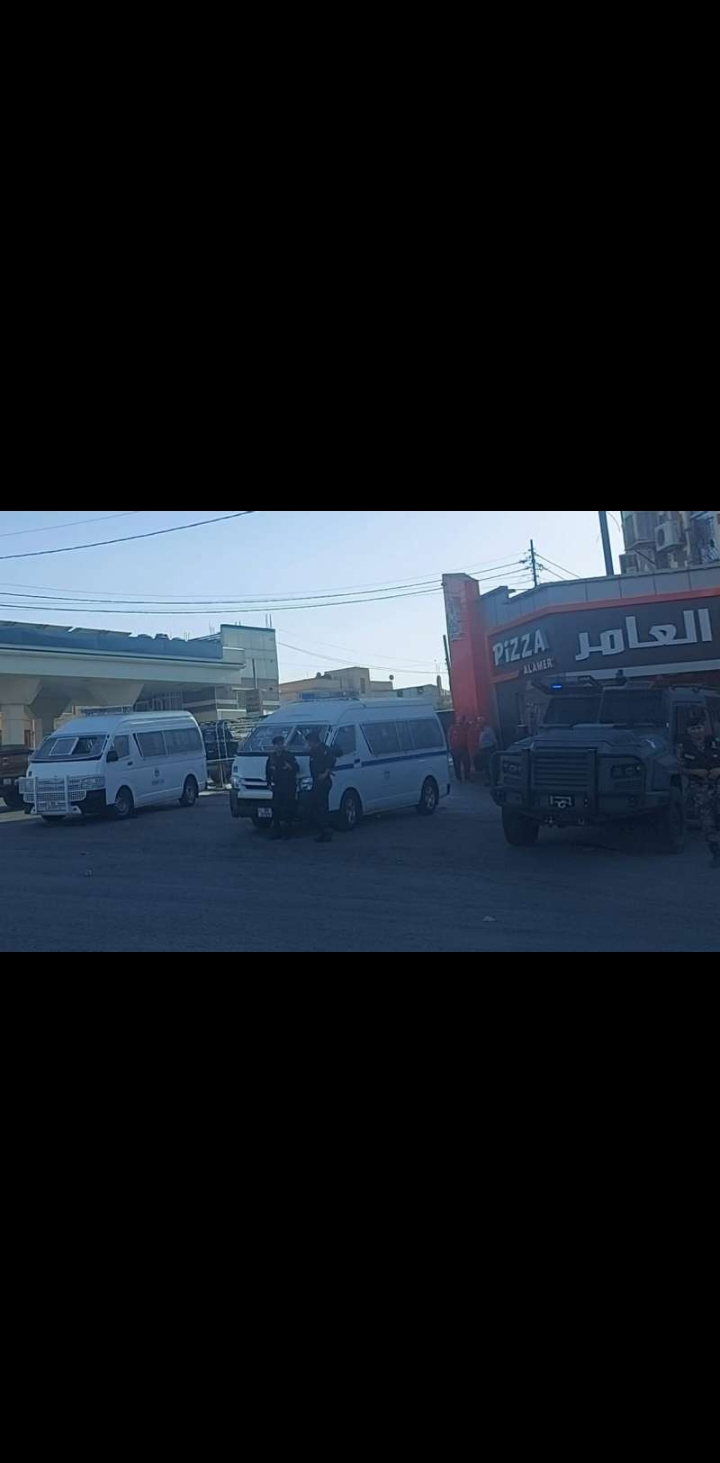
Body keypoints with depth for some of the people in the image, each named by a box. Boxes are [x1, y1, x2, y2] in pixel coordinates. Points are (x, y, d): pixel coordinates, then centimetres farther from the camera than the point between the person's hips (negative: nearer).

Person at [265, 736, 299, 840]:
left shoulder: (289, 755, -2)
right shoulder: (271, 757, 10)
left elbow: (297, 768, -3)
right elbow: (268, 771, 21)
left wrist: (290, 767, -23)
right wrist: (269, 783, 15)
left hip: (289, 788, -4)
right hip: (277, 788, 4)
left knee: (288, 810, -5)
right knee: (275, 809, 1)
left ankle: (287, 832, 1)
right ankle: (276, 831, 9)